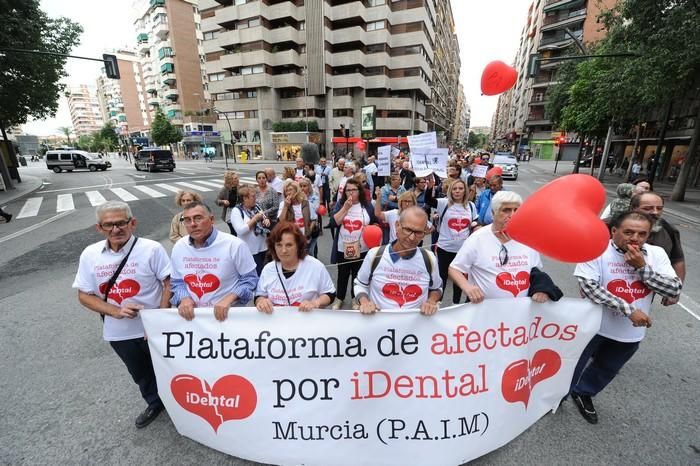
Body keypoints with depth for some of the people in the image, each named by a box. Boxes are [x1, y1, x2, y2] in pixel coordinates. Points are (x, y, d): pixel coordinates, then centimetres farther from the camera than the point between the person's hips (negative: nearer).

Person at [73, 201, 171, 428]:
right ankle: (155, 403, 52)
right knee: (140, 374, 26)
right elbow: (84, 295, -1)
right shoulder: (90, 255, -6)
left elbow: (169, 282, -15)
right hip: (119, 332, 4)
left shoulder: (151, 249, -19)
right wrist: (116, 311, -17)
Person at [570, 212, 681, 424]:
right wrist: (629, 310, -28)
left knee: (606, 370, 25)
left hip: (630, 333, 5)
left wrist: (642, 267, -22)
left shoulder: (656, 255, -6)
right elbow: (588, 287, -28)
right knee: (574, 366, 15)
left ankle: (583, 394, 51)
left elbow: (674, 290, -12)